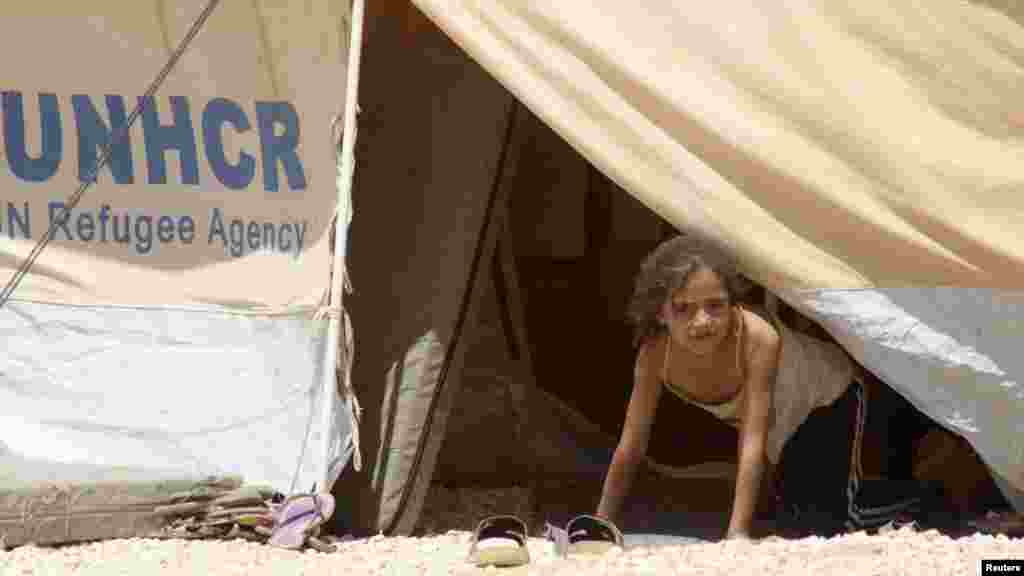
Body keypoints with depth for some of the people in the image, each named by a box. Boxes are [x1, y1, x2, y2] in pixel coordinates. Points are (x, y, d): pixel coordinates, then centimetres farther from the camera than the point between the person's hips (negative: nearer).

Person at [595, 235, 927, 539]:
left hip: (829, 393, -5)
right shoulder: (655, 354, -29)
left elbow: (753, 444, -40)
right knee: (795, 505, 22)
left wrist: (738, 534, -42)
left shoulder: (758, 339, -42)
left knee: (826, 524, -19)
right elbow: (631, 446, -19)